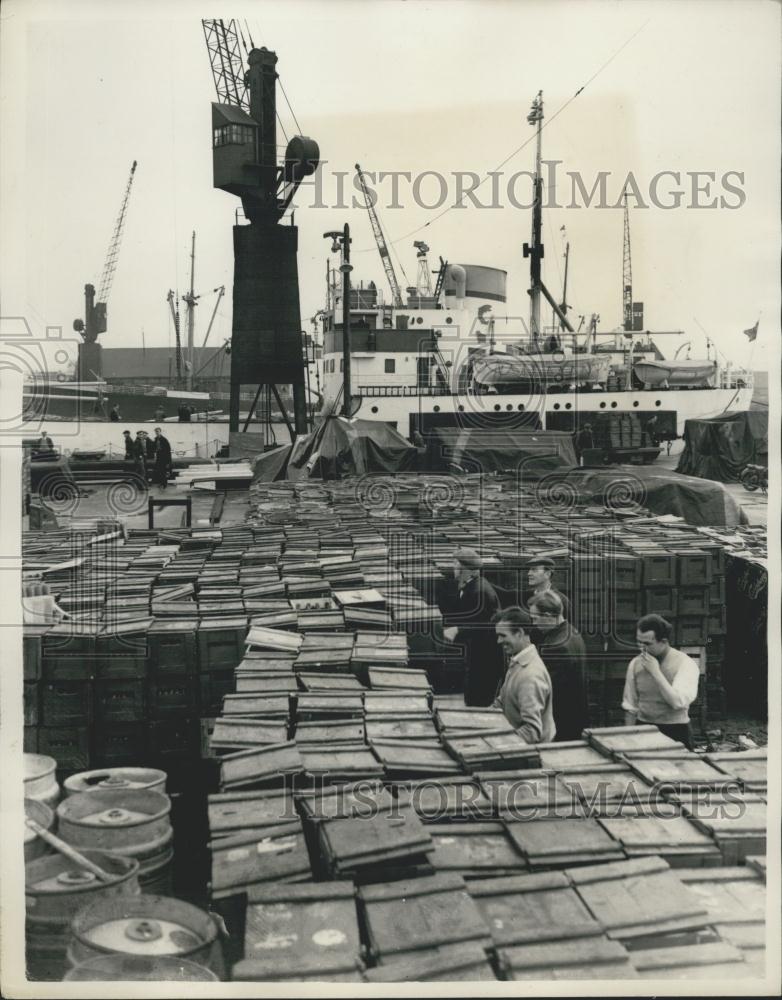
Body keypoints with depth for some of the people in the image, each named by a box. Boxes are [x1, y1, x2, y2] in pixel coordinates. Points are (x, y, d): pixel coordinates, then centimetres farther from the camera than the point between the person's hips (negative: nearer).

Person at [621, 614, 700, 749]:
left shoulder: (685, 664, -9)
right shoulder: (636, 663, 2)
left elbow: (678, 702, -20)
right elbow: (630, 706, 9)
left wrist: (655, 672, -20)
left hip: (675, 733, -3)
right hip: (643, 729, 3)